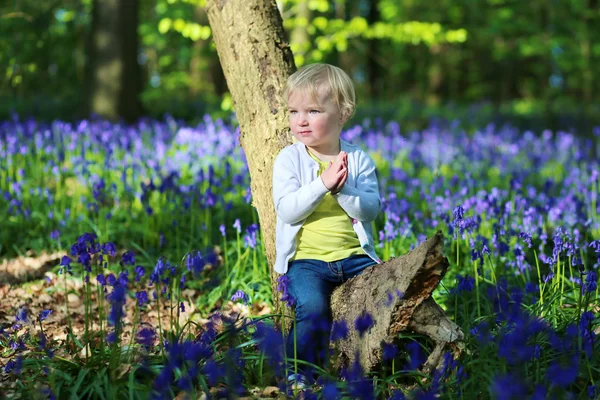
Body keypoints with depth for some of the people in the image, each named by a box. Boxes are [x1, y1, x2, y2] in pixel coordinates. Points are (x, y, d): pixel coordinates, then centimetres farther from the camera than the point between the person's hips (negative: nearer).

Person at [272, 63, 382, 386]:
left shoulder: (359, 159, 5)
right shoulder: (289, 159, 0)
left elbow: (371, 209, -5)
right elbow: (287, 210, -13)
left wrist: (342, 189, -20)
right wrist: (323, 183, -20)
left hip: (354, 255, 2)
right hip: (306, 259, -2)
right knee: (312, 306, -28)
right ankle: (301, 372, -7)